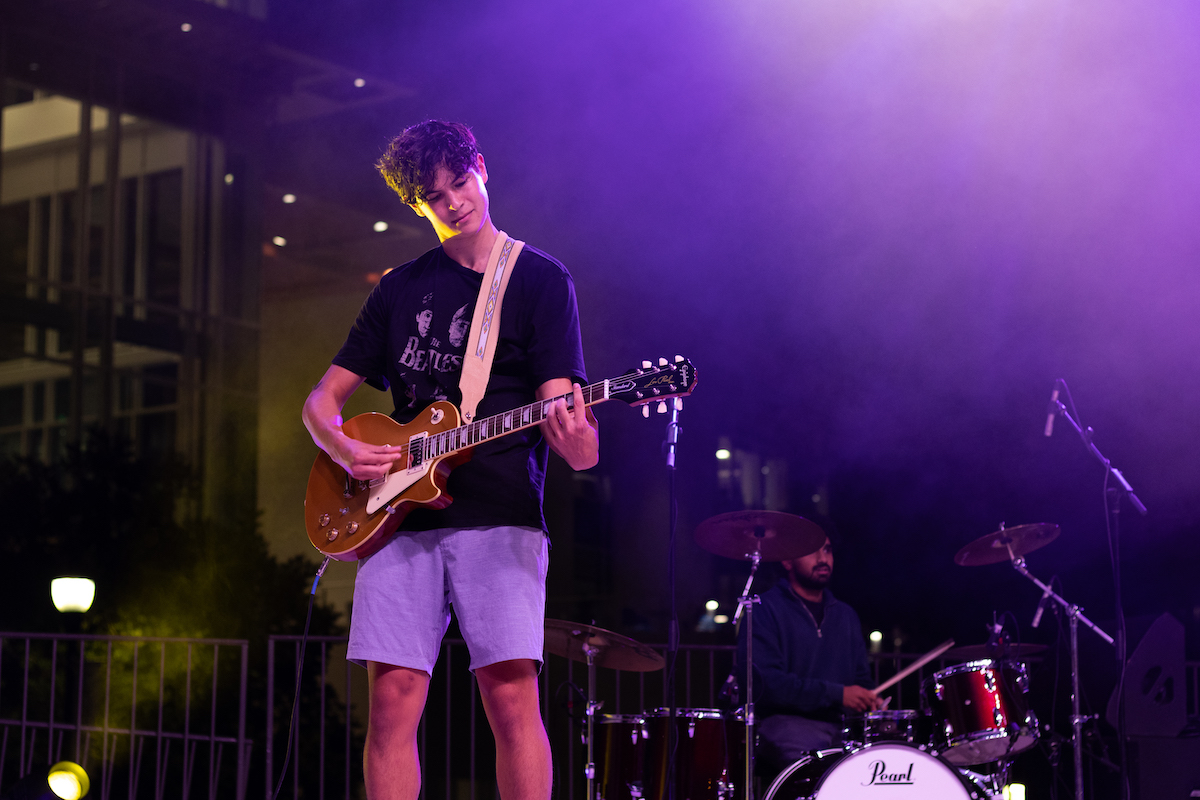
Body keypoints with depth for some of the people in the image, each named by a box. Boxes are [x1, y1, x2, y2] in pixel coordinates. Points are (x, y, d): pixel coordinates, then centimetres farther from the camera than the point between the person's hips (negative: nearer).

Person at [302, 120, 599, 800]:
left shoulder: (541, 279, 7)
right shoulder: (401, 289, 18)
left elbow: (557, 399, -4)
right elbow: (322, 400, 21)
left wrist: (577, 440, -28)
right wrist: (345, 449, -2)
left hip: (500, 514, -3)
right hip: (399, 514, 3)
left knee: (512, 693, -13)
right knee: (393, 699, -4)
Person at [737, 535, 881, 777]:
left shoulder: (846, 615, 24)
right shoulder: (765, 610, 1)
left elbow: (861, 678, 26)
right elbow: (763, 682, -12)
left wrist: (870, 699, 0)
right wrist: (836, 694, -15)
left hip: (841, 725, 7)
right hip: (784, 723, -7)